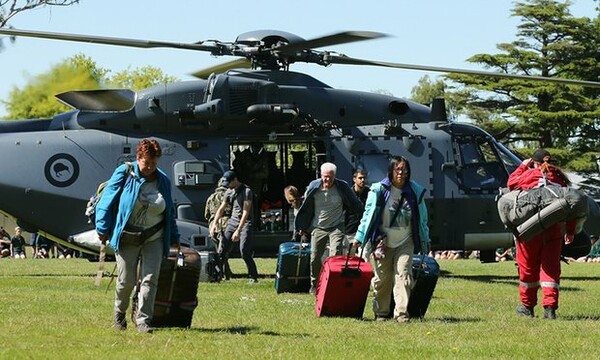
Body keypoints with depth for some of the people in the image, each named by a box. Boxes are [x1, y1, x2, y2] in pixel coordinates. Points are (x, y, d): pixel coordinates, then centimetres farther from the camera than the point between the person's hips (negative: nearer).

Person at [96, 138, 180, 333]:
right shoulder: (124, 173, -6)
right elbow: (107, 201, -4)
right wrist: (103, 229, -7)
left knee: (150, 279, -7)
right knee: (126, 280, 1)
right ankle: (119, 313, 27)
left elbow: (169, 212, 16)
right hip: (126, 237, -3)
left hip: (154, 239, 3)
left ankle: (143, 320, -2)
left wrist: (174, 238, 17)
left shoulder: (163, 180, 6)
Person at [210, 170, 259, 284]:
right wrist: (214, 224, 3)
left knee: (244, 251, -17)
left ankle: (253, 276, -7)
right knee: (223, 248, -2)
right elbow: (221, 209, 18)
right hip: (232, 221, 7)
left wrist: (238, 231, -24)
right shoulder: (229, 192, 11)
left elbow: (245, 212, -18)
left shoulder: (246, 191, -12)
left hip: (245, 223, -7)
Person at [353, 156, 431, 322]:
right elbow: (368, 214, 0)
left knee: (403, 276, -11)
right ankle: (381, 312, 20)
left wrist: (425, 240, 14)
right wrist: (359, 237, -1)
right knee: (382, 278, 5)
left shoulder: (415, 191, 2)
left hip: (405, 242, 1)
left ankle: (401, 313, -12)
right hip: (383, 241, -1)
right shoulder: (379, 190, -6)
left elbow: (422, 219, 12)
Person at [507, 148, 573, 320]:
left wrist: (522, 166, 28)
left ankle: (527, 306, 24)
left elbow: (511, 183, 16)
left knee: (528, 267, 12)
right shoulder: (560, 178, 9)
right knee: (551, 268, 4)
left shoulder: (530, 174, -1)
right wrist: (570, 231, 19)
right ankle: (550, 308, -8)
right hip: (554, 230, 2)